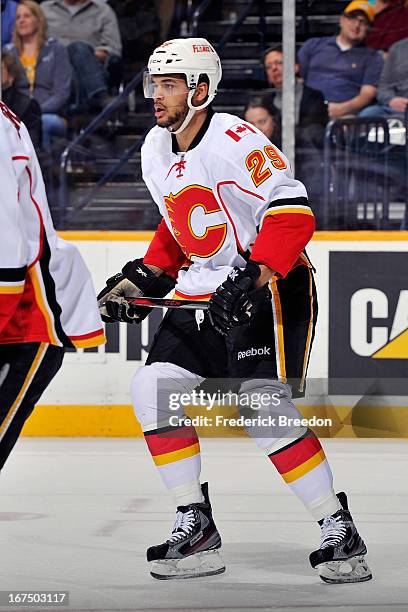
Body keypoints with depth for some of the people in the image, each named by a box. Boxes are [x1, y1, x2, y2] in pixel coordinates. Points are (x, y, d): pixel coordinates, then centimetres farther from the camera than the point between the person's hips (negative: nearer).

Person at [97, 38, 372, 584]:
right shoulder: (155, 151, 8)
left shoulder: (236, 142, -19)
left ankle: (340, 531, -8)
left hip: (271, 288, -9)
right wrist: (142, 279, 12)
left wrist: (252, 281, -32)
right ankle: (196, 530, 4)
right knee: (154, 390, -4)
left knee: (263, 406, -20)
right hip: (200, 292, 9)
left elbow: (293, 213, -25)